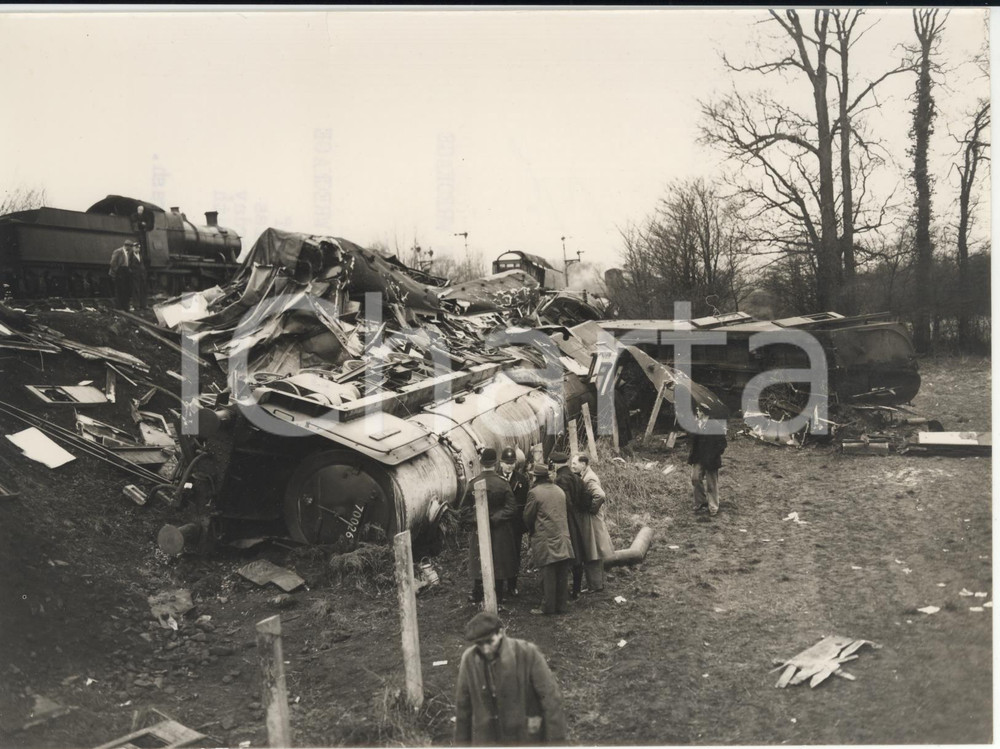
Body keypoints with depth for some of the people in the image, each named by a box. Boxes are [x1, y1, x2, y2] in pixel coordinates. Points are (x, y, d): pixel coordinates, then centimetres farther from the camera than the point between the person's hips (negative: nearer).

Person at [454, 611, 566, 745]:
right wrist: (462, 742, 10)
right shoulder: (469, 659, -9)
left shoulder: (527, 654, -18)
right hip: (486, 740, 2)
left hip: (524, 737, -2)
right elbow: (462, 704, 4)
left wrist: (557, 740, -14)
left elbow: (551, 697, -14)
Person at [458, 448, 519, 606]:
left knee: (478, 562, 13)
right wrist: (495, 519, -10)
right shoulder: (503, 484, -12)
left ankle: (477, 596, 22)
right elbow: (511, 508, -13)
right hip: (500, 532, -1)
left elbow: (464, 507, -6)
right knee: (498, 562, 10)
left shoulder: (473, 484, -9)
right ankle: (498, 597, 17)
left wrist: (474, 520, -3)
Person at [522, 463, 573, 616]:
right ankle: (561, 606, 17)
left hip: (545, 540, -6)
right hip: (563, 538, 6)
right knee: (562, 575, 9)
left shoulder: (534, 492, -11)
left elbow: (528, 517, -3)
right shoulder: (560, 490, 9)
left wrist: (532, 531, 16)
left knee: (548, 575, 0)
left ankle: (548, 607, 6)